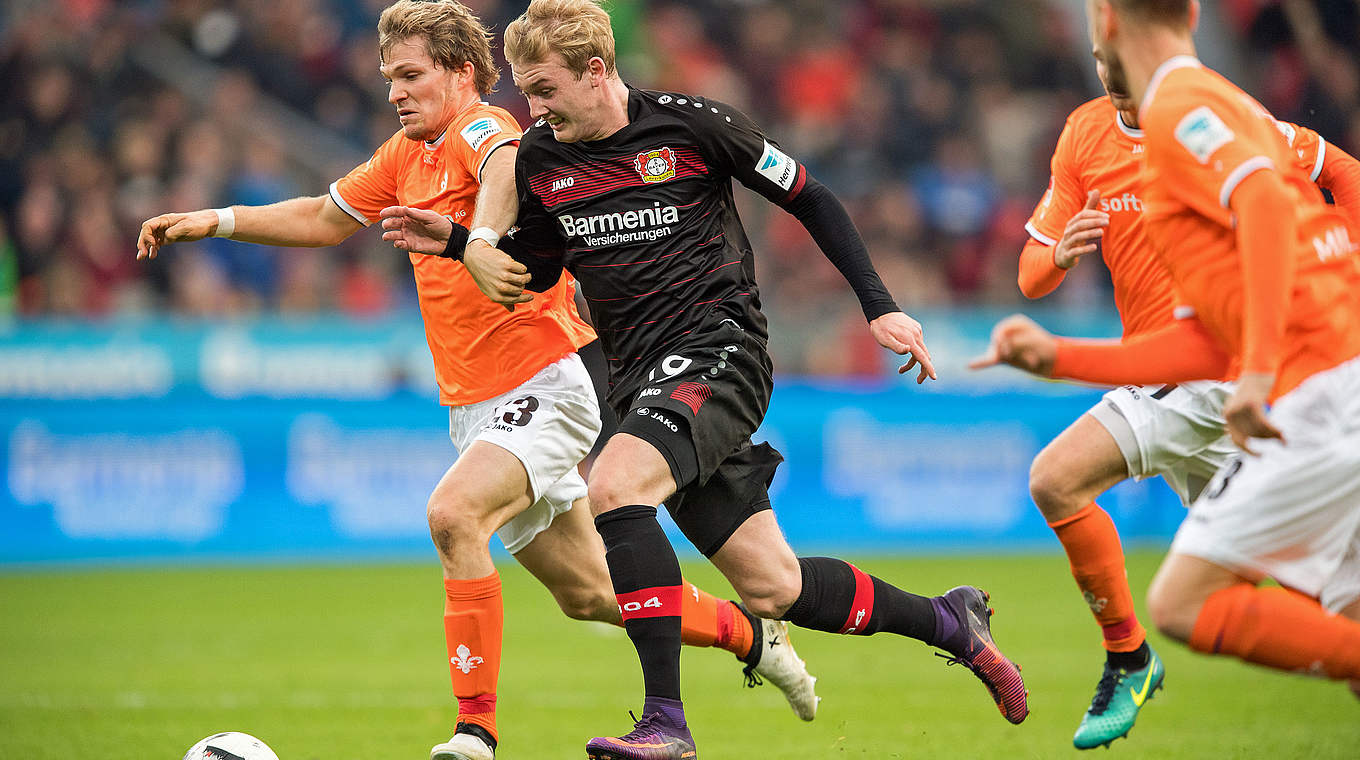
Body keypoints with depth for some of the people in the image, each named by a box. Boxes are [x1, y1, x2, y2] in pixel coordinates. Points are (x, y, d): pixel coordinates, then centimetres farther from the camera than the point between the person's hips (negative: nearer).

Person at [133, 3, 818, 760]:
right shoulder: (409, 152, 14)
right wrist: (214, 221, 16)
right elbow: (324, 219, 26)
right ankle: (749, 633, 35)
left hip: (542, 388, -9)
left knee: (453, 512, -32)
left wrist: (481, 238, -59)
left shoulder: (479, 128, -13)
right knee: (586, 592, 14)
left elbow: (507, 166, -38)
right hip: (477, 405, 9)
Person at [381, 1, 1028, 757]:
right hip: (640, 376, 6)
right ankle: (949, 621, 28)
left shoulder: (692, 125, -8)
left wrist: (880, 306, -2)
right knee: (771, 587, 4)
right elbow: (535, 269, 22)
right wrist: (454, 241, 5)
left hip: (721, 347, -6)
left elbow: (810, 198, 1)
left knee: (614, 488, -31)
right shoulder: (540, 159, 7)